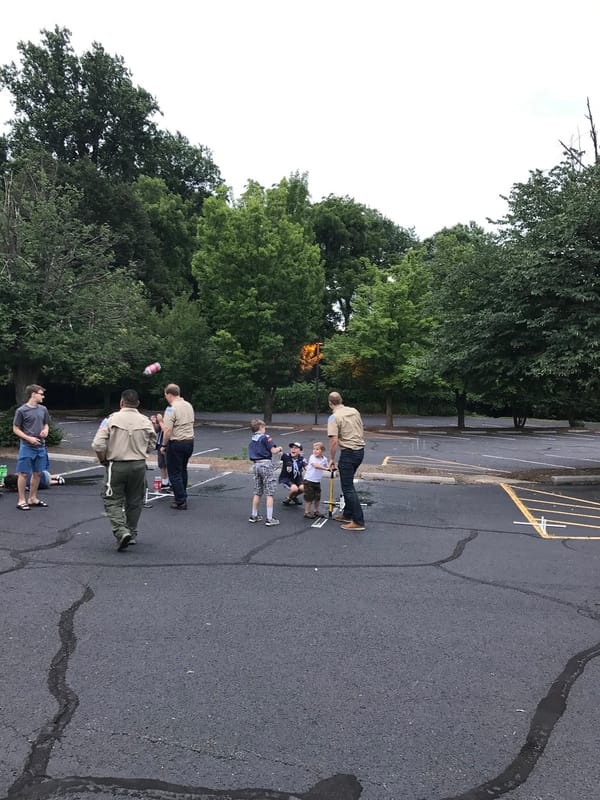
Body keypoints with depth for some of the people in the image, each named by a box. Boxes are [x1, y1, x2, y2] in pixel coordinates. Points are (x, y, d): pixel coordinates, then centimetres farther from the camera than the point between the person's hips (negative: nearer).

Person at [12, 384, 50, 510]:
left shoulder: (43, 409, 8)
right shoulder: (21, 410, -8)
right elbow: (15, 429, -5)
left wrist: (45, 430, -4)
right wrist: (29, 438, -16)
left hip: (41, 447, 6)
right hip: (27, 447, -5)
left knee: (37, 473, 11)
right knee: (24, 474, 1)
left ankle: (33, 499, 23)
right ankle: (21, 500, 10)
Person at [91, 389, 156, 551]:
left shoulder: (112, 419, -9)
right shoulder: (145, 421, -1)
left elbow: (98, 445, -13)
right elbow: (151, 446, 7)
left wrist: (103, 460, 4)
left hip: (116, 466, -3)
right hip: (139, 466, 3)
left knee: (113, 500, 7)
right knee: (134, 501, 16)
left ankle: (121, 531, -12)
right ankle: (132, 534, 26)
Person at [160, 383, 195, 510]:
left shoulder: (171, 409, -15)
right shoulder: (189, 405, 9)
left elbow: (167, 430, -21)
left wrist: (164, 445, -10)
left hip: (176, 443, -8)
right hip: (190, 441, 8)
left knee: (174, 473, 1)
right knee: (183, 470, 22)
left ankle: (181, 501, 1)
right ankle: (182, 496, 31)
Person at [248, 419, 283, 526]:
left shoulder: (252, 440, 14)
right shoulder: (265, 437, -8)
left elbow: (251, 456, 15)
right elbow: (273, 451, -13)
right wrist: (279, 448, 5)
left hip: (255, 465, 7)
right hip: (266, 464, -7)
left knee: (257, 492, 17)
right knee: (270, 493, -3)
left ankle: (254, 516, 23)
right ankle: (269, 519, -4)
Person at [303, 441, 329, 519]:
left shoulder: (324, 459, 1)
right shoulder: (312, 457, -17)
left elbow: (328, 466, 14)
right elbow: (315, 465, -34)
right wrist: (325, 468, -41)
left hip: (317, 481, 6)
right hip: (309, 480, -6)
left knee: (317, 497, 13)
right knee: (309, 497, -3)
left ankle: (315, 511, 29)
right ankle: (307, 512, 8)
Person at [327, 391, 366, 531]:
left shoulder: (334, 417, -13)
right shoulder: (354, 411, 9)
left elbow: (334, 441, -19)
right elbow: (362, 432, 17)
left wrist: (331, 459, -9)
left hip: (348, 453, -8)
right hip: (360, 451, 8)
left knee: (348, 487, -3)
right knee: (348, 483, 21)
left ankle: (358, 522, -5)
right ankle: (348, 515, 29)